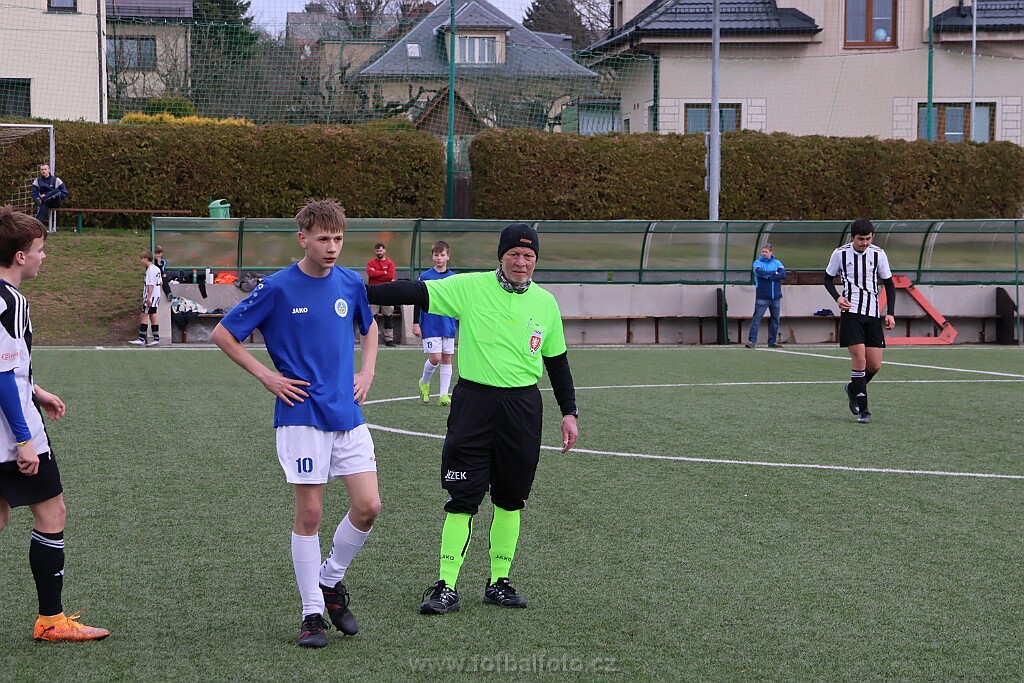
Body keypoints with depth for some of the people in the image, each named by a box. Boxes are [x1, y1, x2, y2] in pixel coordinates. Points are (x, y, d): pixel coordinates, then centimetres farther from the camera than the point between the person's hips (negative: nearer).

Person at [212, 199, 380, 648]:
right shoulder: (277, 288, -7)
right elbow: (222, 334, 0)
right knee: (310, 513, -2)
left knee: (367, 506, -2)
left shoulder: (351, 284, 6)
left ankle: (331, 581, 22)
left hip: (348, 413, 4)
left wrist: (366, 374, 12)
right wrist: (266, 376, -5)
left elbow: (369, 329, 27)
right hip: (302, 414, -4)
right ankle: (312, 613, 8)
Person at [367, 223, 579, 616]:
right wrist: (357, 293, -19)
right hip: (474, 401, -3)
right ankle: (446, 587, 0)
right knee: (462, 498, -5)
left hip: (523, 407, 3)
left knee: (511, 498, 9)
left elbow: (557, 361, 16)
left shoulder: (545, 303, 7)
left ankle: (499, 583, 20)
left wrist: (569, 413, 13)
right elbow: (415, 293, -10)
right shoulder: (470, 287, -3)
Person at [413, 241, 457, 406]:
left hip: (448, 325, 3)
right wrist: (416, 323, -4)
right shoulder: (425, 277, -2)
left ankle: (444, 394, 9)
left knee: (446, 358, 4)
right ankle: (424, 382, 18)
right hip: (430, 325, -3)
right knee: (435, 358, -10)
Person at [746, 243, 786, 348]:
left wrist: (768, 277, -13)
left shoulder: (777, 263, 10)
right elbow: (760, 272, -17)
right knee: (757, 318, -10)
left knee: (775, 320, 5)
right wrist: (774, 273, -8)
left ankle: (772, 341, 12)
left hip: (776, 296, 3)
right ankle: (752, 340, -13)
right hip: (762, 297, -3)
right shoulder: (757, 263, 4)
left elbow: (783, 275, -6)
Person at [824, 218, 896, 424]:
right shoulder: (840, 254, -2)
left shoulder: (878, 254, 2)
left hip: (873, 314, 3)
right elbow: (828, 278, 12)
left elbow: (889, 284, 11)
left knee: (875, 364, -1)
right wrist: (837, 297, -7)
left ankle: (853, 388, 30)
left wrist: (890, 313, 2)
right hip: (851, 312, -3)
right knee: (859, 358, -14)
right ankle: (863, 410, -8)